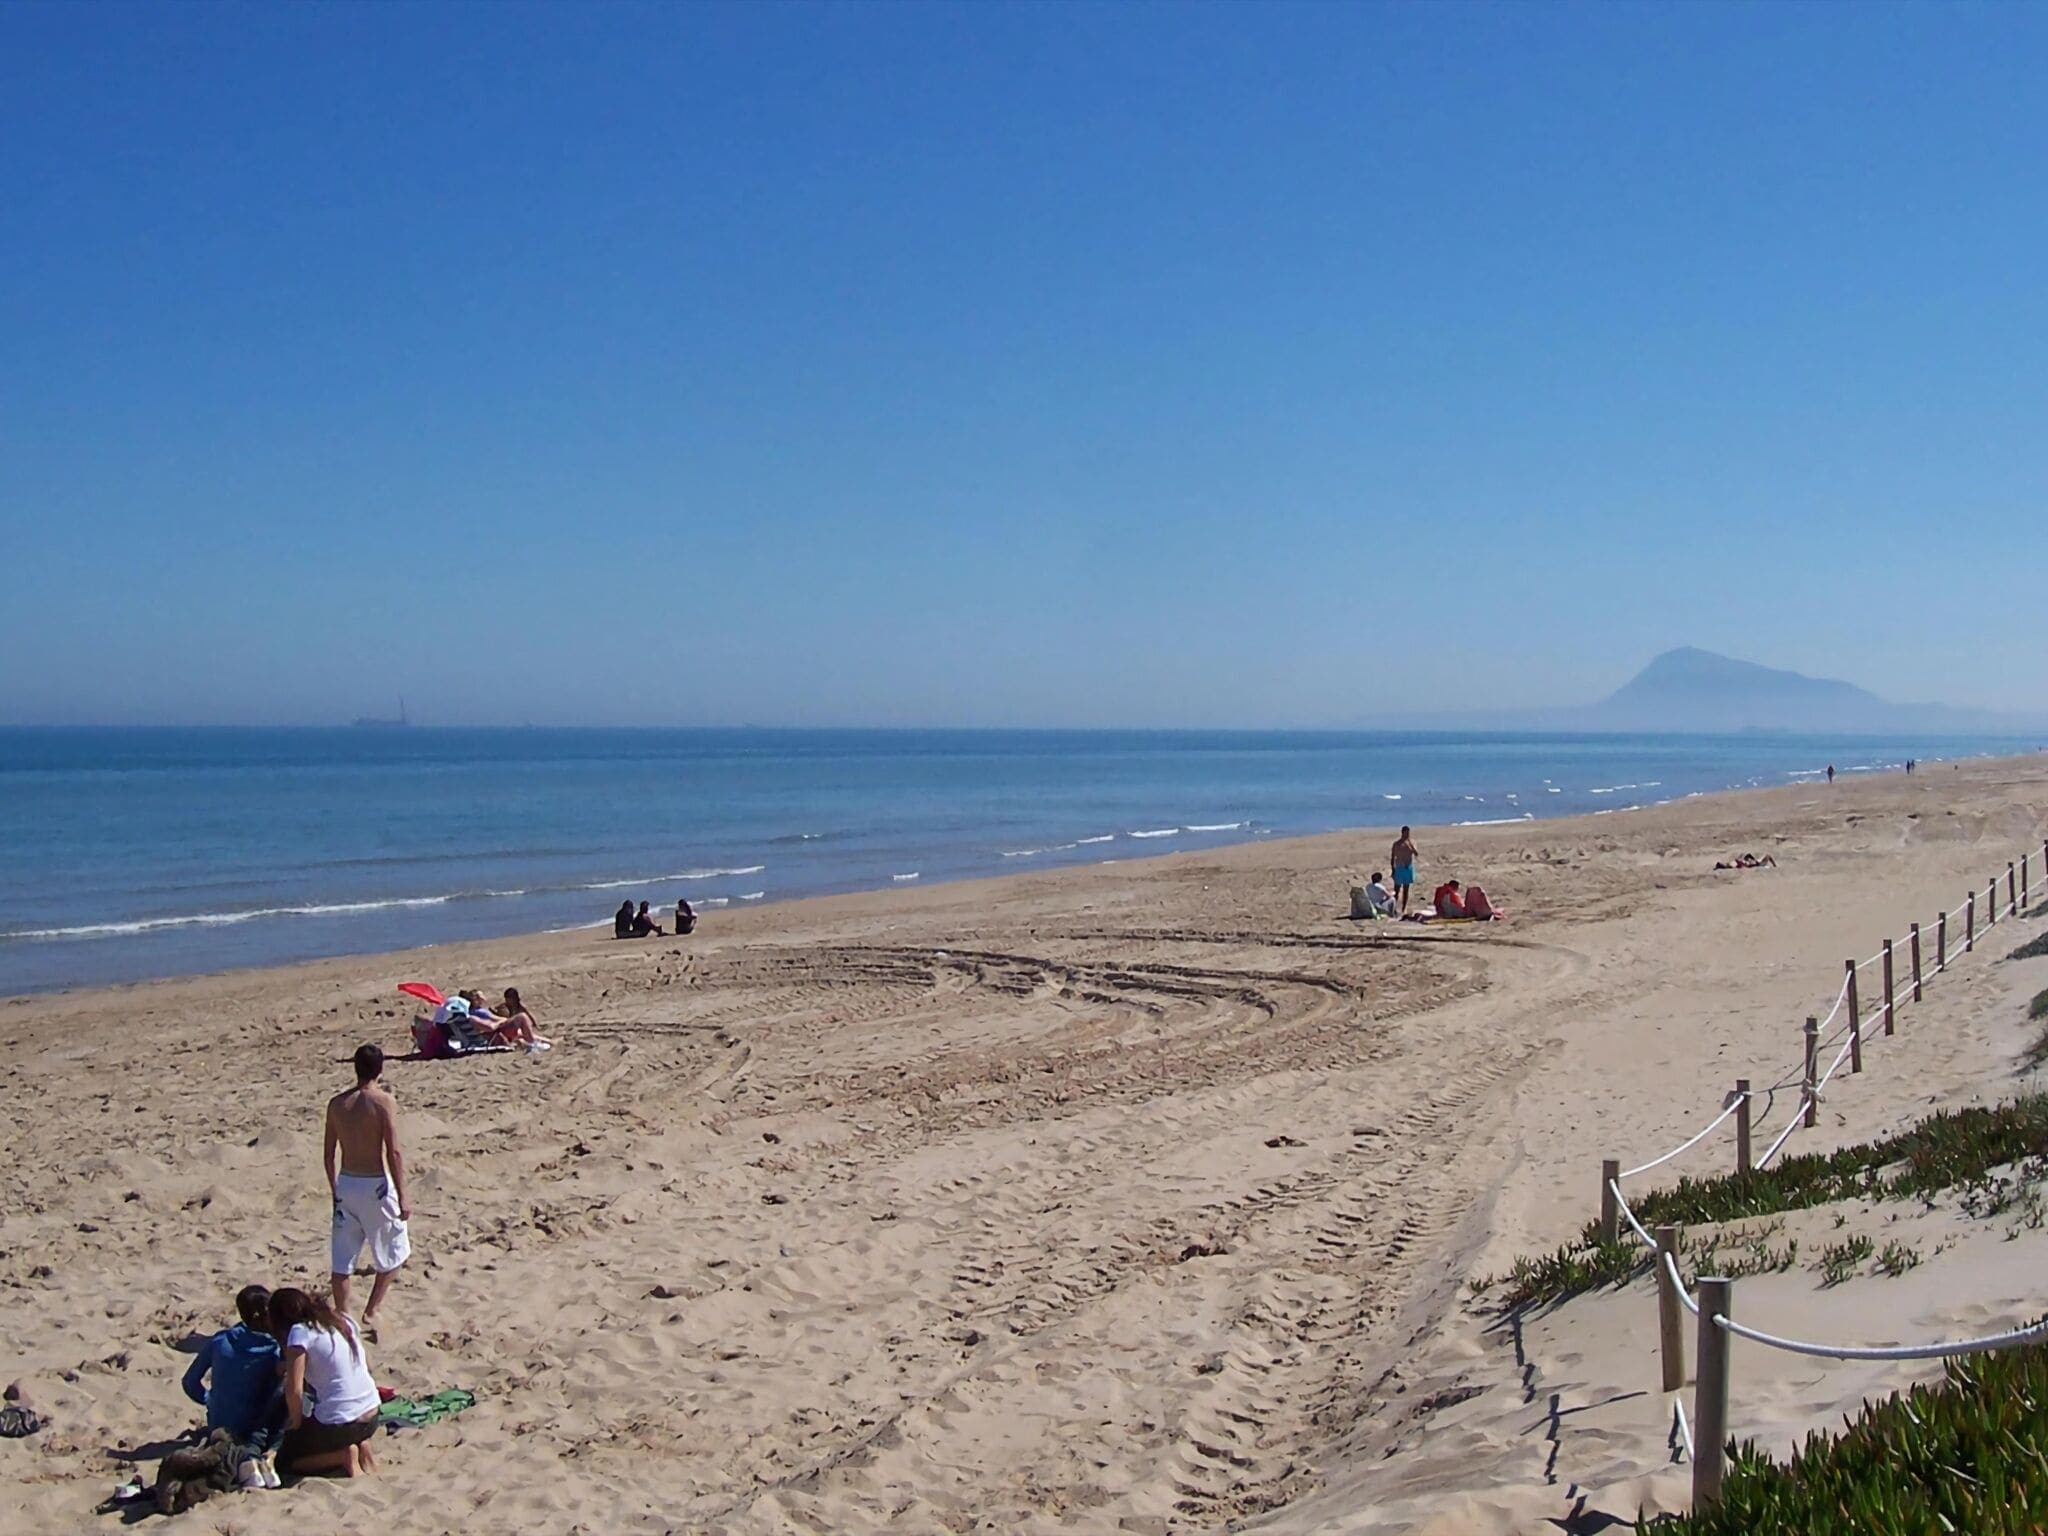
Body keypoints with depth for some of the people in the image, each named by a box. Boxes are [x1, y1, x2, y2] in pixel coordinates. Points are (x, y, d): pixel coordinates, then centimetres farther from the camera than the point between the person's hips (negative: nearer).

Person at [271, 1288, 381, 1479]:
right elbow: (368, 1368, 15)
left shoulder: (300, 1332, -11)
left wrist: (297, 1424, 0)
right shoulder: (344, 1321, 9)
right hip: (371, 1417, 7)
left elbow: (294, 1390, -16)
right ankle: (361, 1445, 10)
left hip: (338, 1423, -7)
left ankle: (344, 1455, -3)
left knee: (285, 1460, 15)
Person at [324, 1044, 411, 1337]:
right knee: (392, 1254, 13)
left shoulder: (336, 1104, 2)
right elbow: (393, 1152, -16)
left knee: (341, 1258, 12)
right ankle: (370, 1313, 10)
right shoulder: (383, 1101, -13)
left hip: (346, 1183, 5)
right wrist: (402, 1196, -11)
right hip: (376, 1184, -5)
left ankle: (342, 1317, 17)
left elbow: (329, 1153, 8)